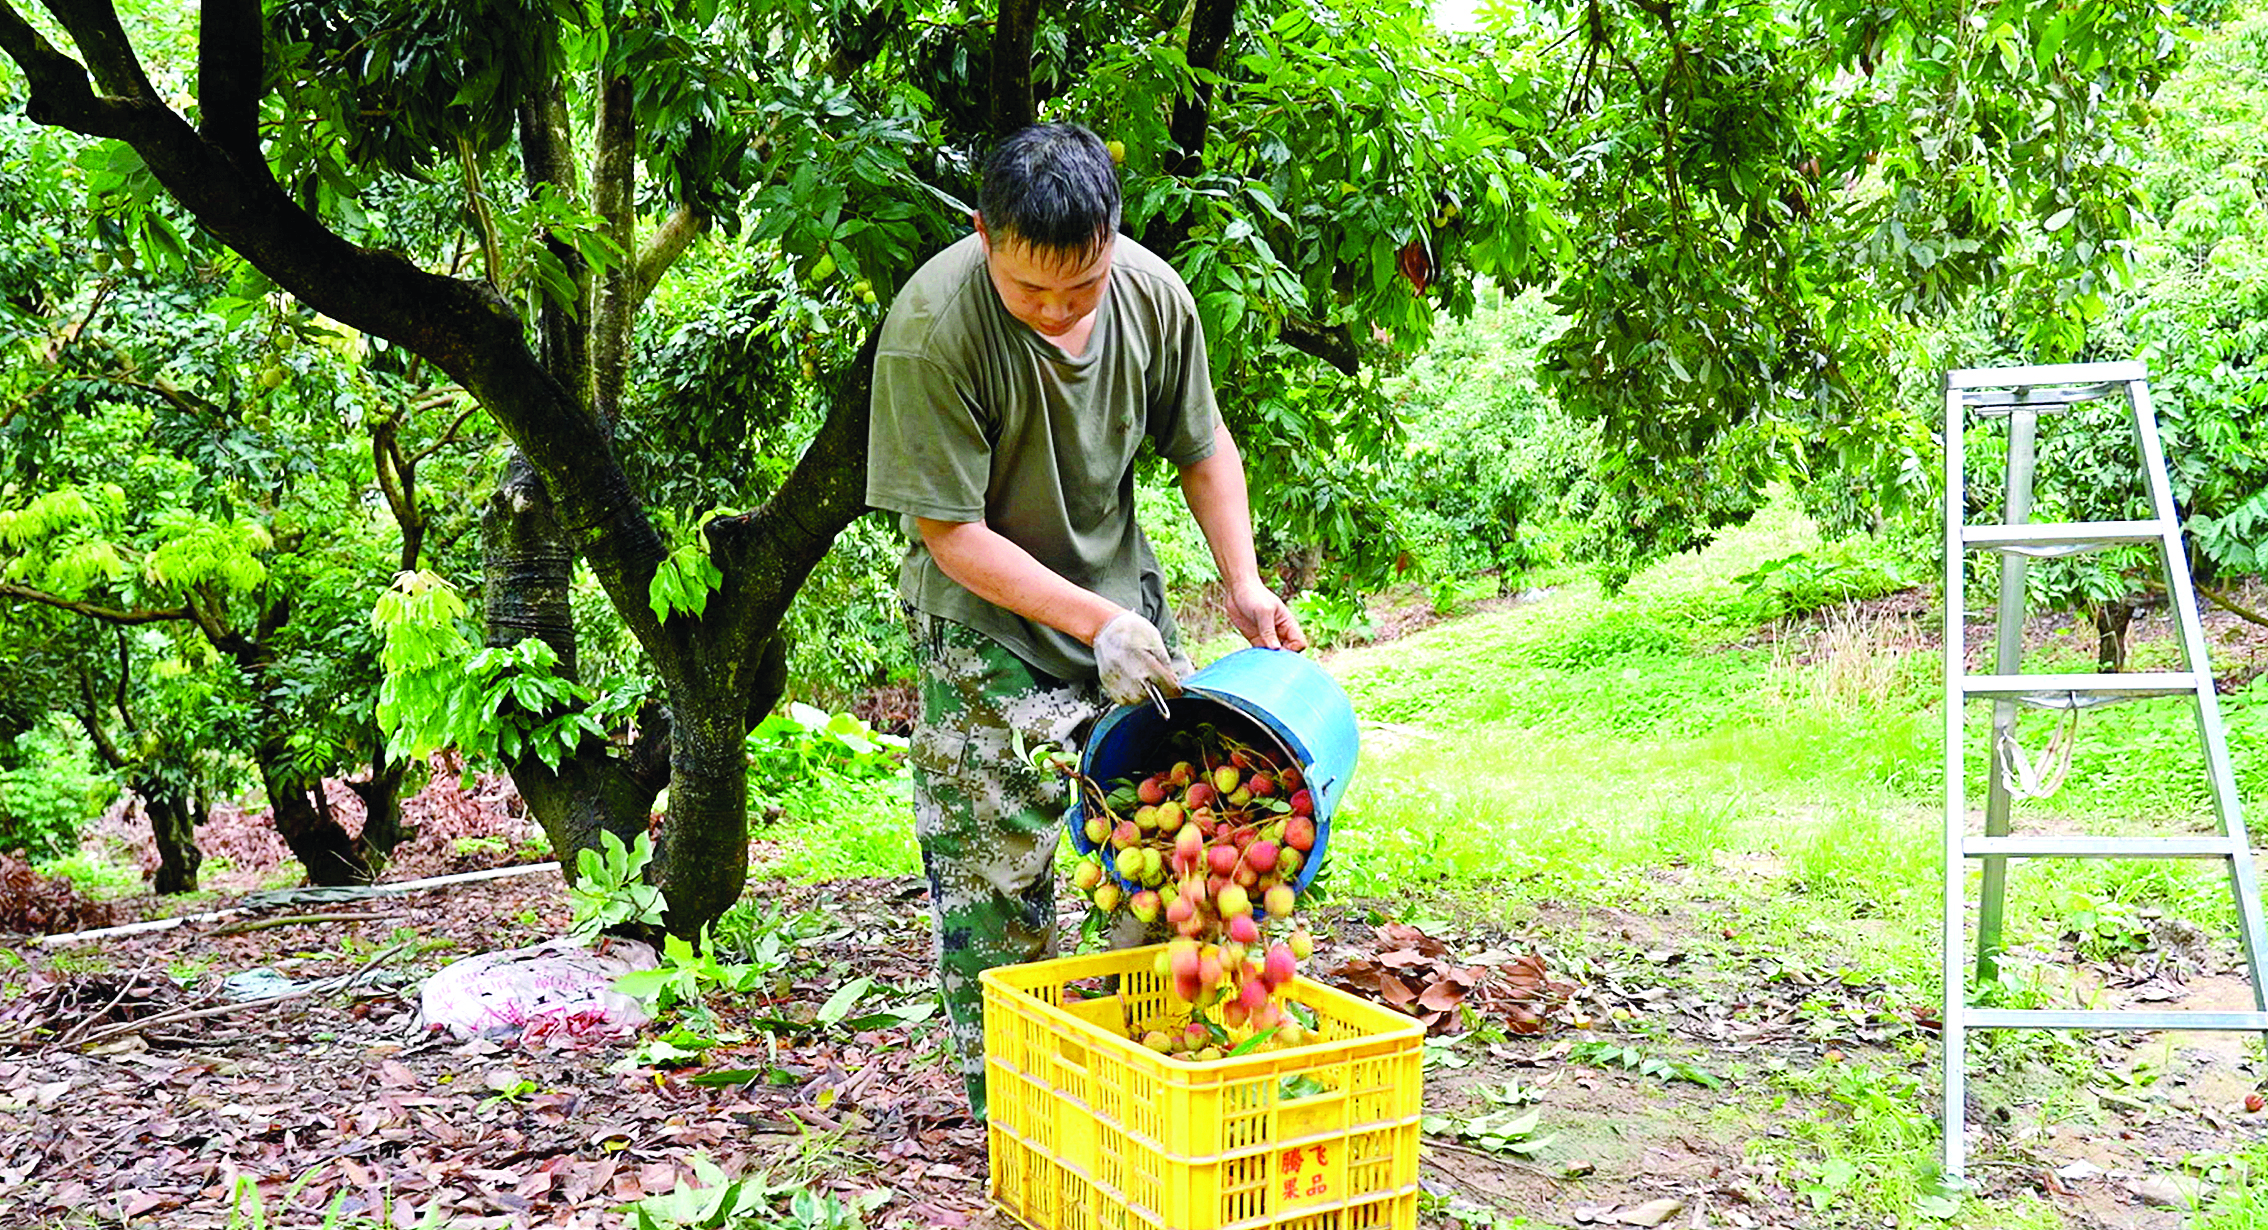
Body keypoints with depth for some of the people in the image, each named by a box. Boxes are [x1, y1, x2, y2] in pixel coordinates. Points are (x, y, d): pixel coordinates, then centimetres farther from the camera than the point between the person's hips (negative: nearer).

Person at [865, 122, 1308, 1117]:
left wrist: (1243, 584, -5)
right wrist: (1095, 621, -28)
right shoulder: (932, 327, -26)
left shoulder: (1154, 294, -12)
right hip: (987, 620, -4)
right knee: (994, 864, -4)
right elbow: (951, 531, -22)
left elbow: (1203, 446, 5)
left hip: (1122, 594, 5)